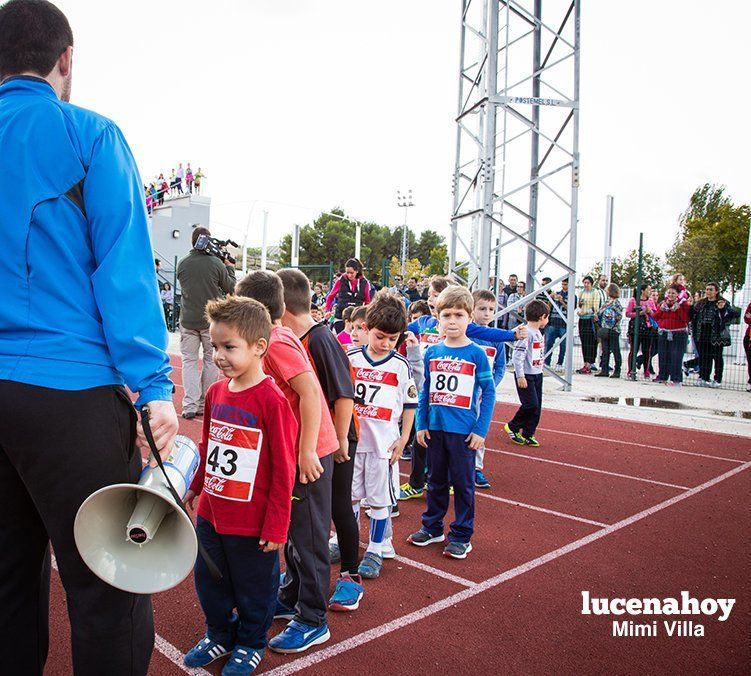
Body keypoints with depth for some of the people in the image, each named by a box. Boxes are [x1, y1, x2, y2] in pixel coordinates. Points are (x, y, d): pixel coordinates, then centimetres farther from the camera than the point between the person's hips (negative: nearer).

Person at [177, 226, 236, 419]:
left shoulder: (182, 264, 0)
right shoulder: (217, 263, -8)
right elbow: (231, 288, 2)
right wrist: (230, 267, 16)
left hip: (188, 321, 2)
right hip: (211, 320, -2)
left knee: (189, 361, 6)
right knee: (211, 361, 10)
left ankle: (190, 405, -5)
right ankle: (204, 405, 14)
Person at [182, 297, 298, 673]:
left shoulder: (272, 401, -20)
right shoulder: (215, 392, 1)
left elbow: (283, 470, -17)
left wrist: (276, 526, -15)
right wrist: (195, 487, 23)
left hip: (252, 523, -7)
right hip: (211, 514, 7)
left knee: (254, 588, 14)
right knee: (209, 582, 22)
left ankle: (252, 644, 39)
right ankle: (220, 636, 46)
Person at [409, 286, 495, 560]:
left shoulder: (476, 354, -7)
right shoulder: (431, 352, 3)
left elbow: (489, 393, -6)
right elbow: (425, 391, 8)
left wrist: (481, 430, -11)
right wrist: (421, 424, 4)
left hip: (463, 431, -3)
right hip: (435, 428, 4)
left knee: (463, 483, 7)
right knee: (436, 480, 17)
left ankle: (461, 535, 20)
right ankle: (432, 527, 32)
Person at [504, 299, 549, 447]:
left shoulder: (539, 333, 12)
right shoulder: (526, 333, -18)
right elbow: (518, 356, -21)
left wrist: (540, 371, 20)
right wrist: (520, 376, -22)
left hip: (537, 374, 9)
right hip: (526, 375, -9)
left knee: (537, 406, 9)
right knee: (530, 404, -10)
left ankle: (528, 435, 18)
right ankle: (512, 426, 10)